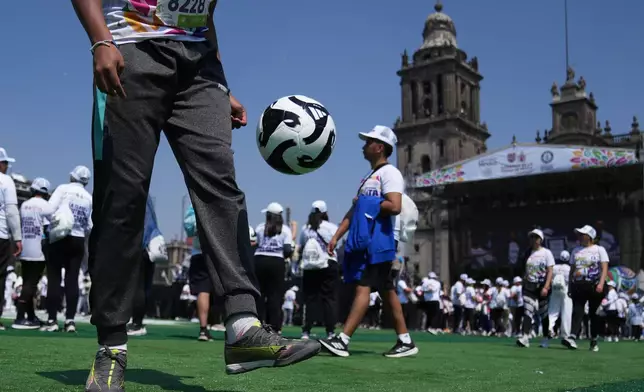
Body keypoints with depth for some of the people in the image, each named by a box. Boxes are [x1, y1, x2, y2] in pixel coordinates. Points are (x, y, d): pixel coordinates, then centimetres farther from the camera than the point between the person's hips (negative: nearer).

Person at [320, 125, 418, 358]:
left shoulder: (389, 173, -6)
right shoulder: (369, 177, 22)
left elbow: (394, 207, -21)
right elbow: (354, 210, 22)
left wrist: (368, 204, -9)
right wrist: (336, 236, 16)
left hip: (377, 242, -9)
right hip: (362, 242, 9)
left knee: (363, 288, -12)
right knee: (386, 292, 9)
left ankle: (342, 341, -15)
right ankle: (405, 342, 14)